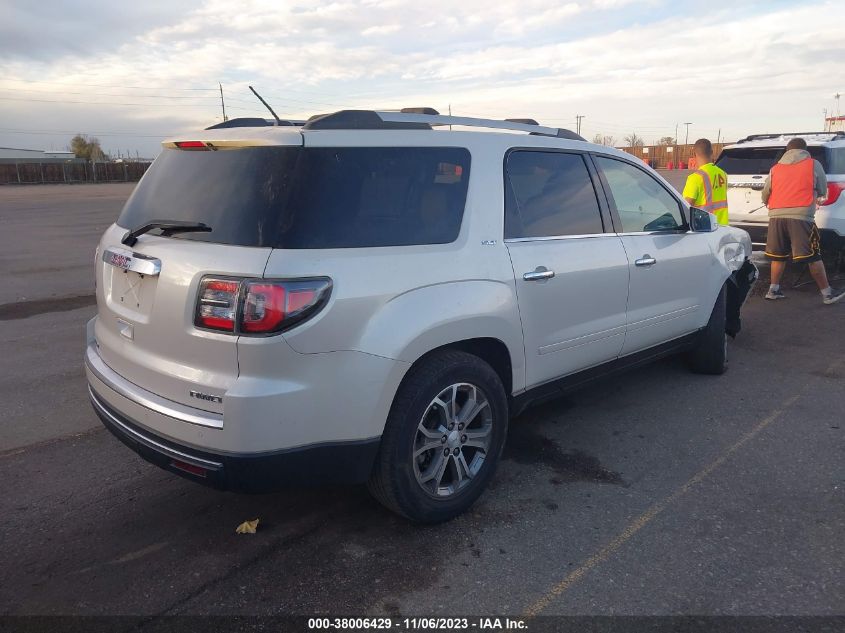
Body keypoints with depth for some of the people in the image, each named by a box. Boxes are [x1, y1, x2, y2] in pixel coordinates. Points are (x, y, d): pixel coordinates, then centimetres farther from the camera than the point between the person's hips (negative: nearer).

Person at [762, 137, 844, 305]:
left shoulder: (775, 168, 14)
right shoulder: (813, 165, 8)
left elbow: (765, 195, 17)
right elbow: (823, 193, 14)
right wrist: (817, 196, 36)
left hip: (776, 216, 3)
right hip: (801, 216, -3)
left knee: (779, 255, 14)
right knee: (813, 257, 2)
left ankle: (773, 290, 18)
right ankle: (827, 293, 9)